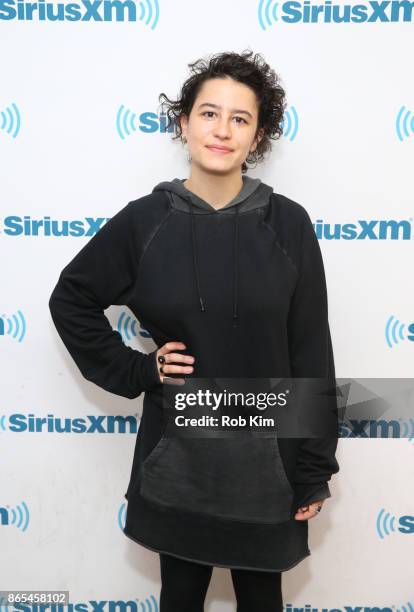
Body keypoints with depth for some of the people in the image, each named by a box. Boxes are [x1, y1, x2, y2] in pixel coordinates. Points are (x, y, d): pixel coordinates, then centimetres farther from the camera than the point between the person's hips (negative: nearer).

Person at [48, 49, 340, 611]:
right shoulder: (144, 220, -7)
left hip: (267, 453, 0)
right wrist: (133, 371, -4)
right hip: (176, 454, 1)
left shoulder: (288, 224, -8)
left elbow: (312, 353, -5)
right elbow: (71, 299, 6)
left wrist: (316, 469, -3)